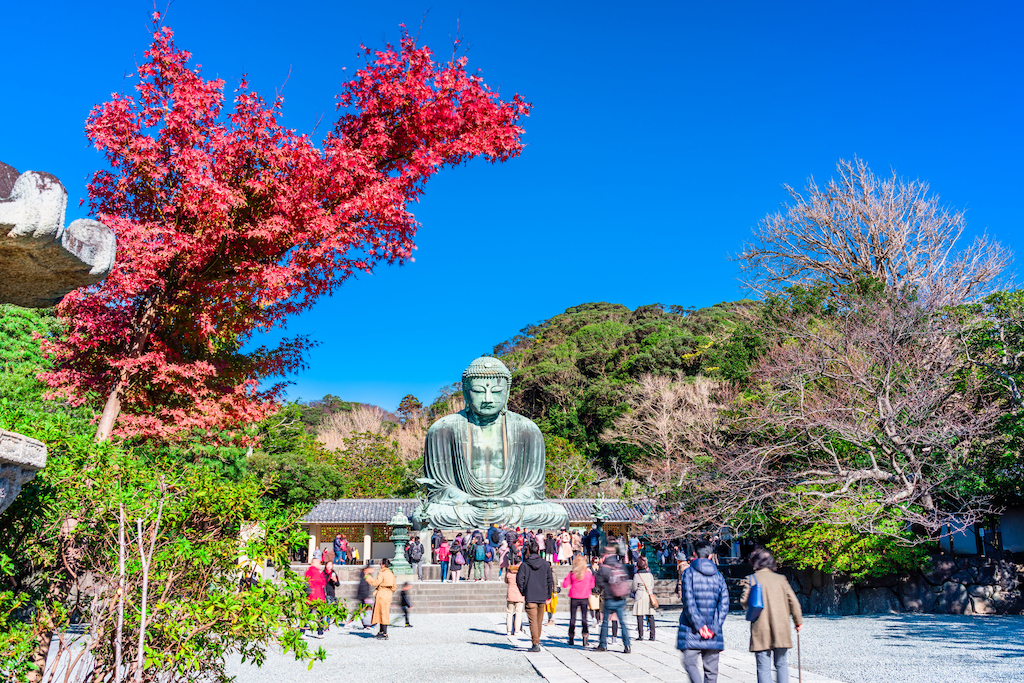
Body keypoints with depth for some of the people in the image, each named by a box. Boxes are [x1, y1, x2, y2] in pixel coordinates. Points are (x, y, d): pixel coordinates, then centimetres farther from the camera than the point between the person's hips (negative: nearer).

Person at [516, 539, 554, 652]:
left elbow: (519, 580, -10)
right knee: (539, 620, 17)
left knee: (533, 620, -3)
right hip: (542, 597, 3)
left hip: (530, 597, -3)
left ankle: (536, 644, -11)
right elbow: (550, 580, 5)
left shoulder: (524, 564, -6)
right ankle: (537, 640, 29)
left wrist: (523, 592, 4)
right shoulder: (546, 564, 2)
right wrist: (549, 596, 11)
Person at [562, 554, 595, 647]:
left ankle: (571, 639, 11)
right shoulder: (589, 573, -6)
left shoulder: (572, 574, -11)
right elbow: (592, 585, 6)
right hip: (585, 598, 1)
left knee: (572, 618, 9)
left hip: (574, 598, -1)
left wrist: (566, 578, 11)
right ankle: (585, 635, -5)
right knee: (584, 618, 8)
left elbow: (565, 585, -6)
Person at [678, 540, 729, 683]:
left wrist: (699, 625, -10)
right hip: (713, 632, 4)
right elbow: (724, 604, -1)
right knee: (711, 668, 11)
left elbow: (689, 602, -13)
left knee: (689, 662, 2)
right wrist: (714, 627, -3)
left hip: (692, 631, -3)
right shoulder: (718, 575, 7)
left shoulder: (689, 573, -4)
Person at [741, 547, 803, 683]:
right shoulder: (781, 579, 5)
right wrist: (798, 621, 15)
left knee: (763, 668, 1)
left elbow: (744, 601, -9)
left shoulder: (750, 579, -3)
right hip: (781, 628, 3)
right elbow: (793, 601, 4)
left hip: (760, 629, -3)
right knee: (781, 663, 16)